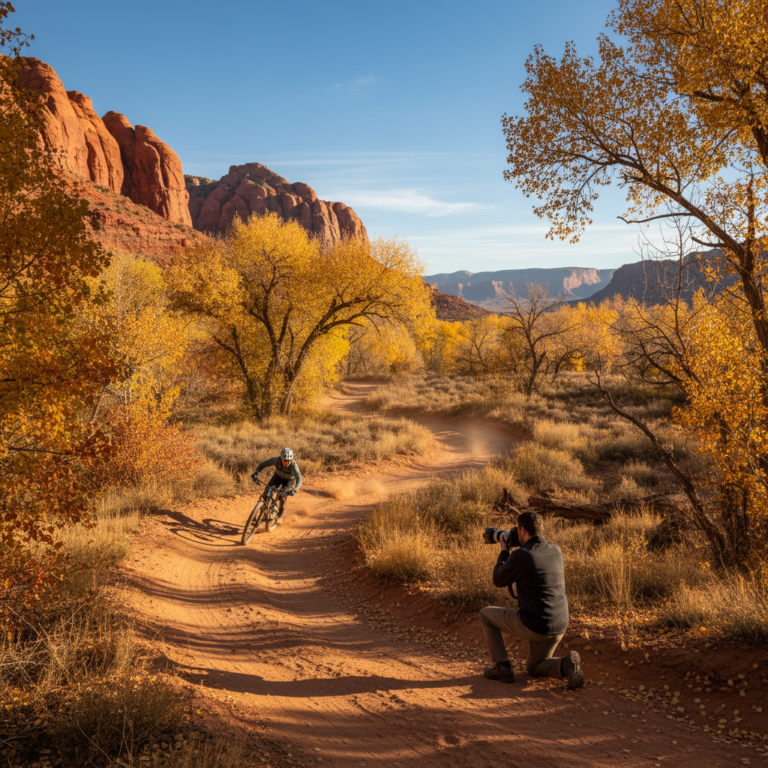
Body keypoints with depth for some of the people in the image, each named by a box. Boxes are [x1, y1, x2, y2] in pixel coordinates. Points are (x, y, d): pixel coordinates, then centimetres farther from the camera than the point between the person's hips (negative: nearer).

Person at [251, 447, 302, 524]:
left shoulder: (293, 465, -41)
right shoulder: (277, 460, -34)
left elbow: (299, 480, -47)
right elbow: (263, 464, -26)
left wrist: (294, 490, -64)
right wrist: (256, 473, -41)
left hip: (289, 479, -2)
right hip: (278, 476, 2)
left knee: (282, 495, -23)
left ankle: (280, 515, 0)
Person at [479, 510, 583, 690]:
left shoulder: (520, 555, -16)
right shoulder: (556, 551, 5)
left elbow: (498, 581, 1)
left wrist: (503, 552, 14)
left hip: (532, 626, -7)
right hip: (558, 628, 7)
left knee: (486, 614, 18)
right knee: (534, 669, 29)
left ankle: (503, 668, 16)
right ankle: (566, 665, -1)